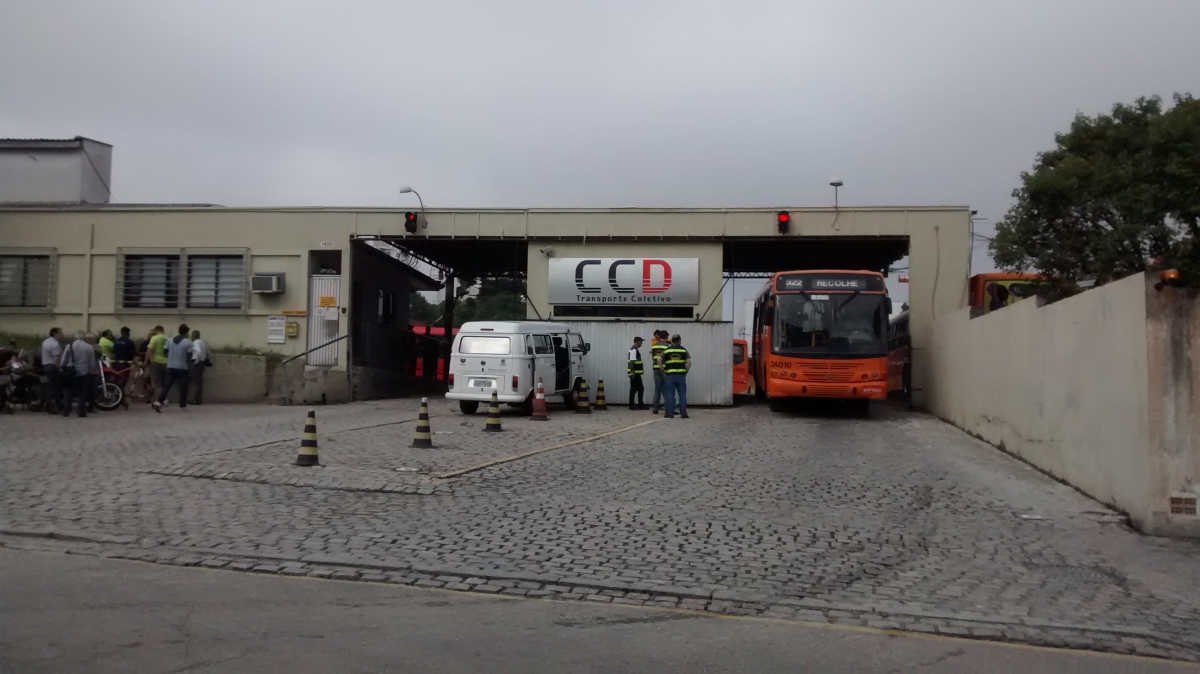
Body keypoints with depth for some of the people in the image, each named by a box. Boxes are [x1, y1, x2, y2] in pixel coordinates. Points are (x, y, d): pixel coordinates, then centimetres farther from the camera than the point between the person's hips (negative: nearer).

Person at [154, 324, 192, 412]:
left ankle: (159, 401, -11)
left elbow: (165, 352, 9)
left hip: (170, 367, 4)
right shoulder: (188, 342, -10)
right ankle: (183, 405, 10)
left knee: (167, 385, 4)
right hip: (182, 368, -4)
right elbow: (189, 355, -9)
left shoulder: (170, 340, 5)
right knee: (183, 386, 7)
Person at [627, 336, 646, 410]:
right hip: (634, 373, -10)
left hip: (637, 373, 10)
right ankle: (631, 405, 3)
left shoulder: (636, 350, 17)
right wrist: (633, 372, -23)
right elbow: (631, 362, -22)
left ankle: (641, 405, 17)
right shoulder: (634, 350, -15)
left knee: (641, 388, 12)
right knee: (633, 389, -4)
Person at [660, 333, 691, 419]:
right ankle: (683, 413, 2)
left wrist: (663, 371, 5)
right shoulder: (683, 350, 4)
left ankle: (670, 413, 3)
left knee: (670, 394, 4)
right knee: (682, 394, 4)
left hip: (670, 375, 0)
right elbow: (689, 362, -5)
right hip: (681, 375, 0)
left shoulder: (666, 350, 6)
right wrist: (686, 372, 3)